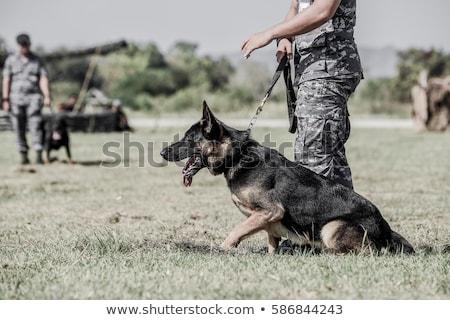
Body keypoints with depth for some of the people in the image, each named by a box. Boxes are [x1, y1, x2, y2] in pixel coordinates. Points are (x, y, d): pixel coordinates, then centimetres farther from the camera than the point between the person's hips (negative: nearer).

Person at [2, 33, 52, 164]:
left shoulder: (37, 61, 7)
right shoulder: (11, 60, 8)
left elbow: (43, 79, 0)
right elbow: (6, 80, 6)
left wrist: (47, 96, -14)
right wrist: (5, 100, -1)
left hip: (33, 97, -1)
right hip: (16, 98, 1)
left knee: (35, 125, -12)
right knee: (19, 129, 1)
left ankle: (39, 155, -17)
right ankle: (24, 156, 8)